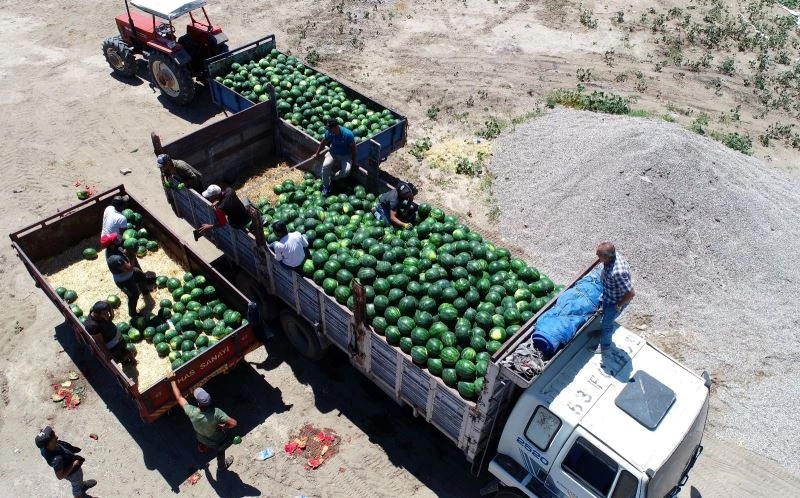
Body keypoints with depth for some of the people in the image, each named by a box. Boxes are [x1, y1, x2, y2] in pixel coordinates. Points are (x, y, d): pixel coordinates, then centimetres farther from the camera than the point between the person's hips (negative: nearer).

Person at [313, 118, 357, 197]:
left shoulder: (348, 134, -26)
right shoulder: (329, 133, -17)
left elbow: (353, 147, -11)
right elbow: (323, 143, 3)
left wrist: (354, 160, -4)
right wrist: (317, 153, 14)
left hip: (345, 155, -2)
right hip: (333, 153, 2)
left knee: (346, 171, -28)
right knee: (325, 165, -26)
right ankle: (326, 186, -6)